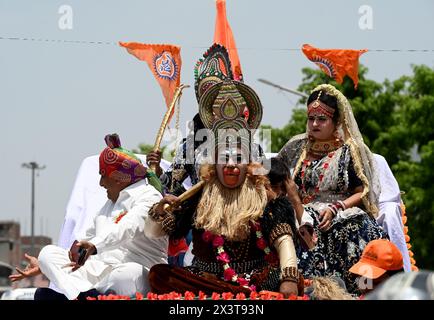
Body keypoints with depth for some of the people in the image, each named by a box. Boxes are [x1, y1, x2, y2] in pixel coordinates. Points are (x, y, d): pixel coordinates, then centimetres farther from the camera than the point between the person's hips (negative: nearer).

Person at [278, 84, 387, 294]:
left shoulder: (350, 151, 7)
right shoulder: (297, 147, 17)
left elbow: (363, 192, 3)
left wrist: (335, 208, -13)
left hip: (343, 223, -2)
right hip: (303, 222, 2)